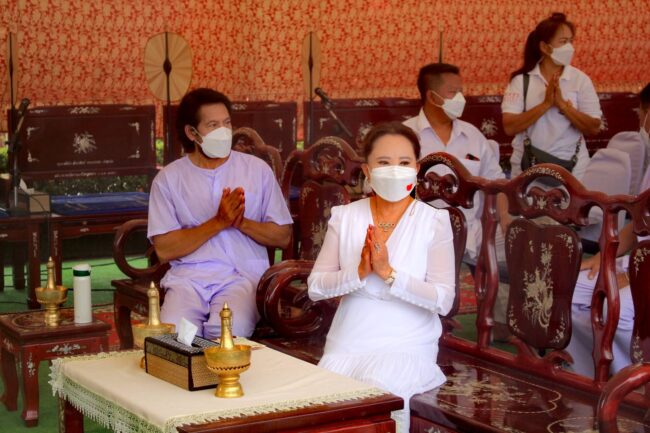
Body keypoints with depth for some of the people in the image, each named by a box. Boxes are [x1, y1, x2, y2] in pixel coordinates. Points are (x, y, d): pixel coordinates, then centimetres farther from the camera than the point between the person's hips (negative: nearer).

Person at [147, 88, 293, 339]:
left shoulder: (257, 170, 10)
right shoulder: (168, 178, 7)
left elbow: (283, 236, 10)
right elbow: (164, 249, -1)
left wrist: (241, 222, -8)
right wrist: (218, 223, -10)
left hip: (243, 275, 0)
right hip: (188, 277, 0)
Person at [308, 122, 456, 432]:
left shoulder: (434, 220, -2)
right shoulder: (344, 216, 5)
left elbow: (443, 300, -10)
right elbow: (315, 287, 0)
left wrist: (388, 273, -21)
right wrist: (359, 272, -17)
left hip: (406, 348, -2)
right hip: (346, 346, 2)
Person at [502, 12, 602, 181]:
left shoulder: (580, 79, -2)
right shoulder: (521, 79, -4)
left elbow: (594, 128, -6)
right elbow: (509, 127, -13)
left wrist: (563, 104, -18)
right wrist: (545, 104, -20)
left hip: (571, 167, 1)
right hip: (528, 166, -1)